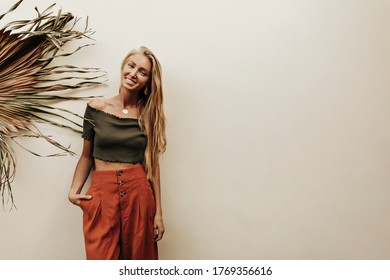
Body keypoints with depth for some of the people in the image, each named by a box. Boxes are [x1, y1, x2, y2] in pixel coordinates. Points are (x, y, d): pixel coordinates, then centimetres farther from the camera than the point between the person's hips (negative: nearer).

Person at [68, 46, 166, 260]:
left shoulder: (149, 115, 1)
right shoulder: (95, 108, 0)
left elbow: (152, 164, 4)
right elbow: (86, 156, 8)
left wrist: (158, 212, 3)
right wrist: (74, 191, -6)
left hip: (139, 194, 1)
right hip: (101, 194, 0)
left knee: (139, 258, 12)